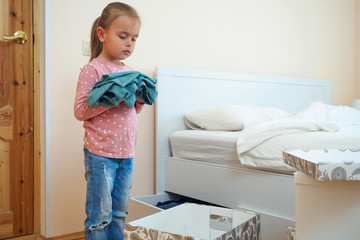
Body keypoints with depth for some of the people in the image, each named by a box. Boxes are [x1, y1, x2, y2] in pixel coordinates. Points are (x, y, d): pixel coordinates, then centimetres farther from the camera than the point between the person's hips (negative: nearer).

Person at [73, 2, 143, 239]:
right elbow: (80, 111, -14)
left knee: (120, 213, 17)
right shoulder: (93, 70, -10)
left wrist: (140, 99, -2)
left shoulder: (129, 71, 11)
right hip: (100, 154, -6)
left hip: (126, 153, 7)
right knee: (100, 214, 5)